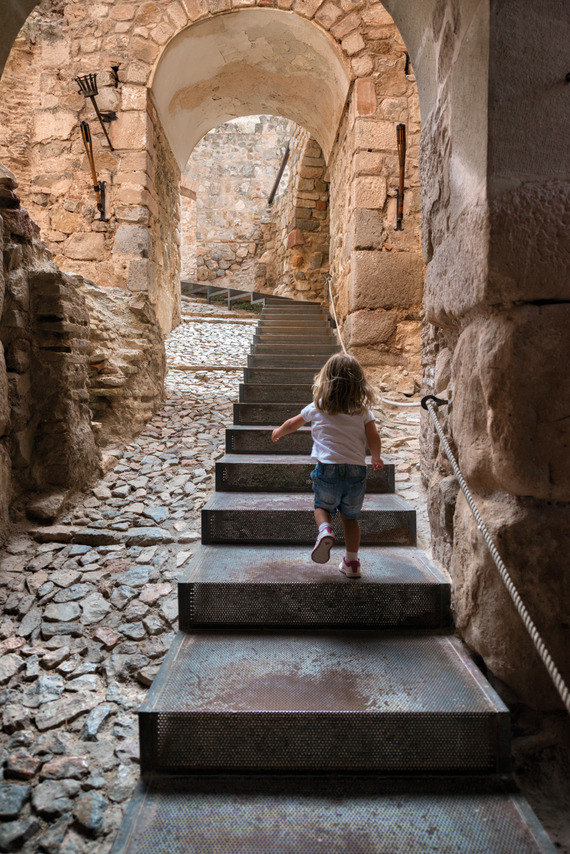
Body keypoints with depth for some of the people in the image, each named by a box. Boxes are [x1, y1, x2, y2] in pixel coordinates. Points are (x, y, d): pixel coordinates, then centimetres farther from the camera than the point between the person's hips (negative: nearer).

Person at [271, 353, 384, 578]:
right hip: (356, 470, 1)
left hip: (328, 468, -1)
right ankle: (352, 562, 21)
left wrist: (278, 432, 43)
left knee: (323, 506, 21)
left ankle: (324, 530, -10)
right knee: (350, 517, 18)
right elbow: (374, 440, -2)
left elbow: (292, 424, 22)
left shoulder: (317, 407, 7)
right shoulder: (363, 410, 5)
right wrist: (376, 459, 19)